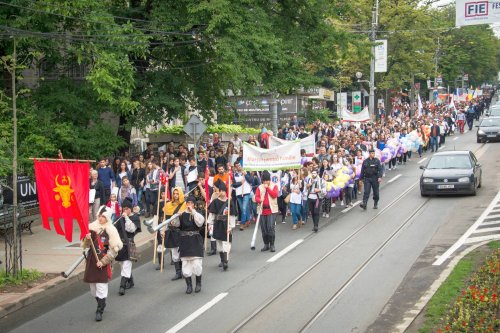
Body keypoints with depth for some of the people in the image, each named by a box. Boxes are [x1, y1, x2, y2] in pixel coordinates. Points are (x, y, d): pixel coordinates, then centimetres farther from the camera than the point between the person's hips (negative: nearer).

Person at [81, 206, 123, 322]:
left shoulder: (111, 230, -6)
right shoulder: (91, 227, 4)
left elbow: (114, 249, -7)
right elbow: (84, 245, 9)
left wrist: (103, 261, -12)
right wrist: (87, 239, -14)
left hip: (104, 262, -4)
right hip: (91, 260, 4)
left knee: (101, 286, -8)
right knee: (92, 286, 10)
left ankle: (99, 311, 1)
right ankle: (101, 303, 34)